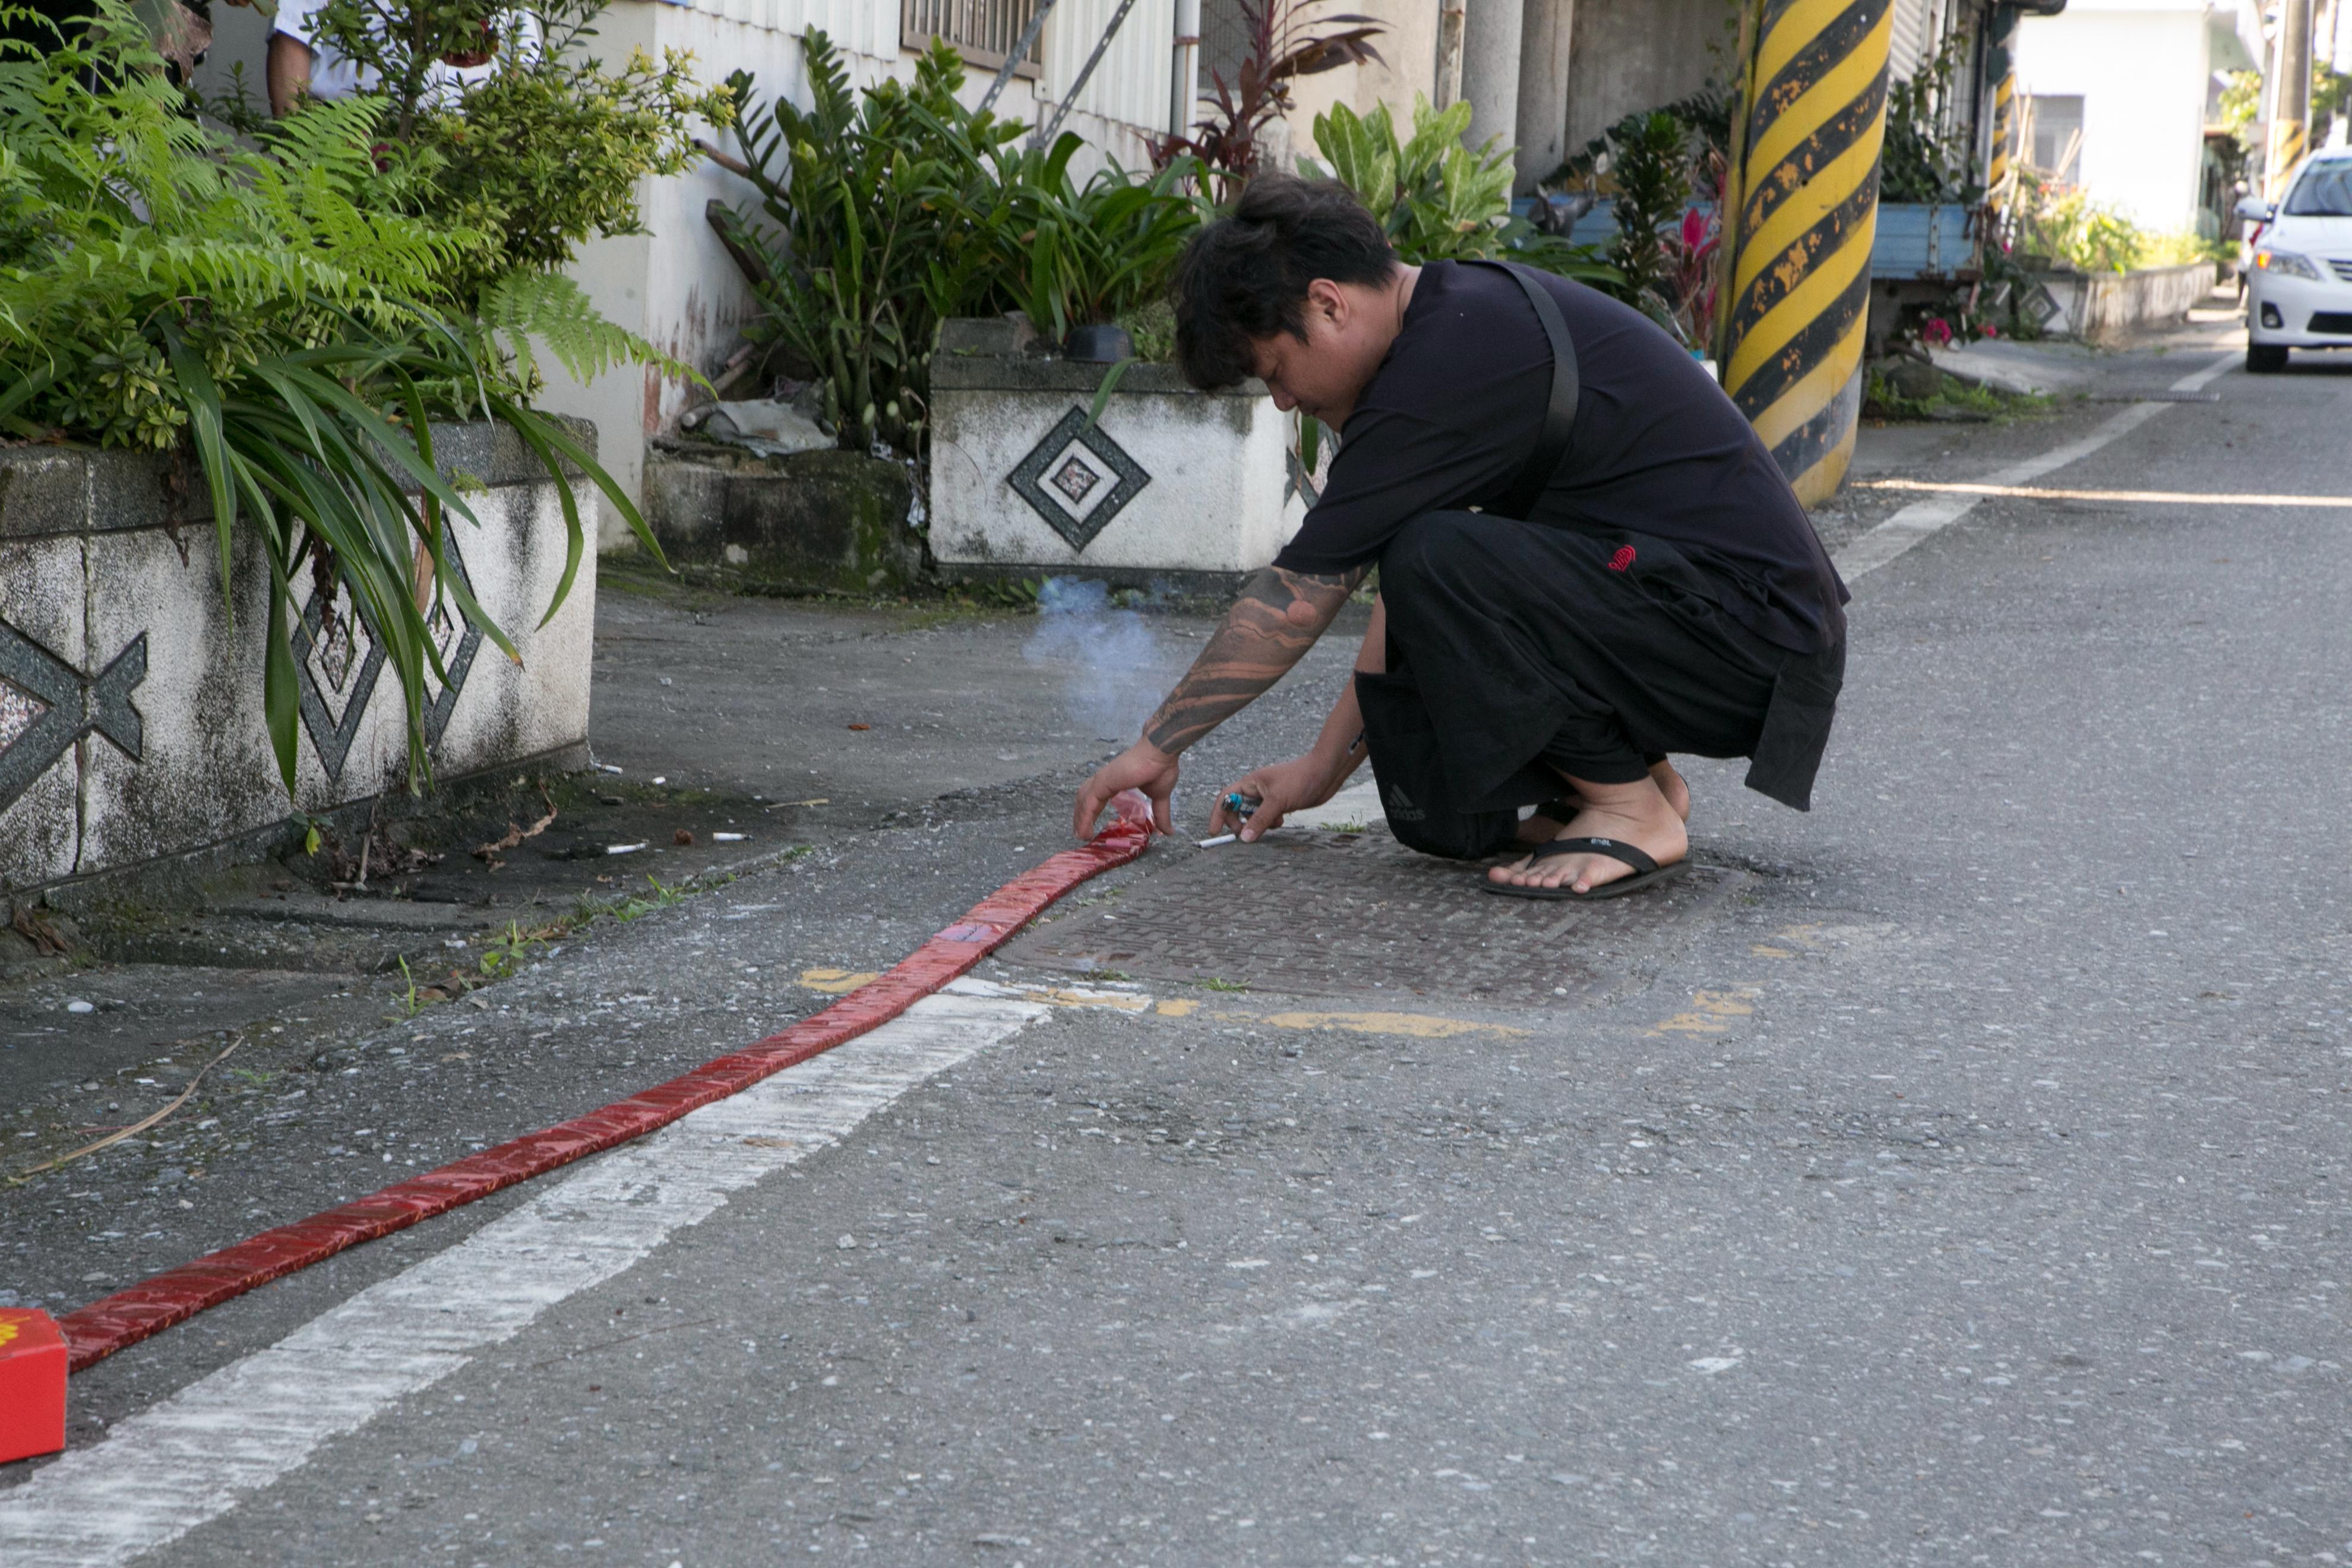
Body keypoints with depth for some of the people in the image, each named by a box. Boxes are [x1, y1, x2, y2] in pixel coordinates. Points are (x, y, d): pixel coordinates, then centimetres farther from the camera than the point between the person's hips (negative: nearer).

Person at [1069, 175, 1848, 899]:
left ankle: (1632, 810, -11)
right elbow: (1414, 588, 17)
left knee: (1445, 567, -26)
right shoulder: (1472, 307, 10)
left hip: (1754, 636, -9)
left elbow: (1297, 598, -15)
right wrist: (1323, 767, 17)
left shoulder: (1453, 362, -20)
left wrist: (1157, 745, -4)